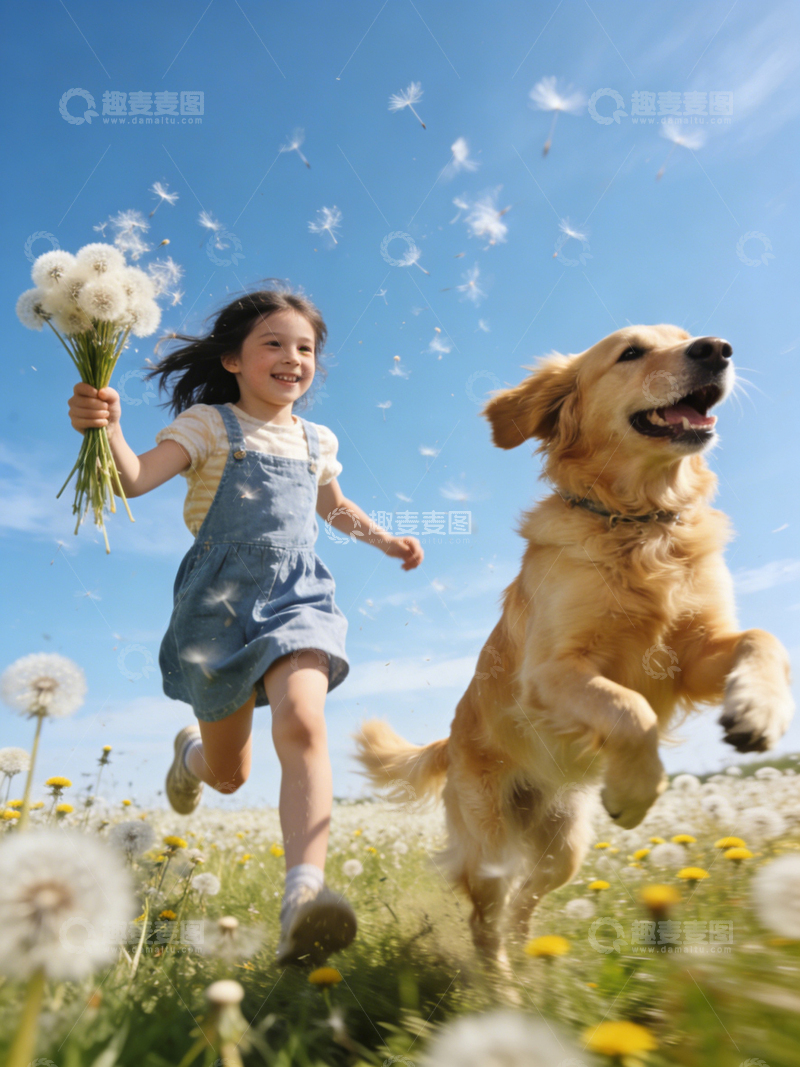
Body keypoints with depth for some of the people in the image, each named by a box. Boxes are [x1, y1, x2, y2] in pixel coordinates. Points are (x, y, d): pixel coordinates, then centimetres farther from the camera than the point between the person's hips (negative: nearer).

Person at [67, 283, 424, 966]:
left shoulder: (317, 441, 14)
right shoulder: (209, 424, 0)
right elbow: (134, 480, -16)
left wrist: (385, 540, 23)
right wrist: (106, 427, -34)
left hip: (297, 594, 2)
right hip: (219, 600, -2)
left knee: (302, 724, -29)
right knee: (229, 775, 12)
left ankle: (303, 898, -34)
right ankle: (192, 752, 50)